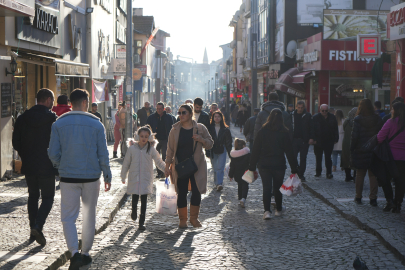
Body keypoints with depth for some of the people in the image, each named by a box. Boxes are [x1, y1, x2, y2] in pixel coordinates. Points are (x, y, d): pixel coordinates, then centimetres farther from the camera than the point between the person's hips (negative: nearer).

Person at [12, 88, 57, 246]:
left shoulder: (22, 118, 2)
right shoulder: (53, 119, -10)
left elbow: (15, 143, 4)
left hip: (29, 166, 4)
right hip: (47, 166, -4)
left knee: (33, 196, 17)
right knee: (47, 198, 3)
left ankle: (33, 229, 18)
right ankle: (38, 226, -16)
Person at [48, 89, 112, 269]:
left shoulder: (58, 124, -2)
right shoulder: (96, 124, -3)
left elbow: (53, 153, -2)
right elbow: (103, 154, -3)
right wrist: (107, 176, 8)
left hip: (68, 178, 0)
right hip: (91, 177, 0)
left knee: (68, 217, 4)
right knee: (89, 216, 15)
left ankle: (75, 252, -14)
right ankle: (85, 253, 23)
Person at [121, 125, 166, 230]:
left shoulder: (151, 150, -1)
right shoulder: (132, 149, -3)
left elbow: (159, 162, 8)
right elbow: (126, 164, 7)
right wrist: (123, 177, 12)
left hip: (146, 179, 0)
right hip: (134, 178, 0)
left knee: (144, 200, -2)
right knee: (135, 198, 7)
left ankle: (142, 222, 7)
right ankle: (134, 211, 41)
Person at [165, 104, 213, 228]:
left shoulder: (200, 128, 1)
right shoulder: (175, 129, 2)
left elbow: (210, 144, 6)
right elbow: (170, 148, 6)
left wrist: (201, 140, -14)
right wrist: (168, 165, 2)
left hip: (196, 165, 0)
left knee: (196, 192, 1)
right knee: (181, 193, 3)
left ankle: (194, 218, 18)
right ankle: (182, 219, 15)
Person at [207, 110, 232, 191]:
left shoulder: (225, 129, 2)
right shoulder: (210, 128, 4)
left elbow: (228, 142, 5)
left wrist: (230, 152, 1)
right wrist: (208, 152, -4)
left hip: (222, 151, -2)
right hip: (213, 151, 2)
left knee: (220, 168, -11)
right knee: (215, 168, 6)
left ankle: (219, 184, -15)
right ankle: (217, 183, 16)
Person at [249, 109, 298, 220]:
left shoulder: (262, 132, -3)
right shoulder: (284, 133, -5)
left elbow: (256, 150, -1)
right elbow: (289, 151, -3)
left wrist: (252, 166, 6)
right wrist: (294, 168, 1)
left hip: (264, 165, 0)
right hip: (279, 165, 0)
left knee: (266, 187, 0)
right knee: (277, 188, 16)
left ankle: (267, 210, -15)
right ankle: (278, 209, 30)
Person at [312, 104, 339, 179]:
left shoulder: (332, 117, 4)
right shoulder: (315, 117, -1)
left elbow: (335, 130, 9)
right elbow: (312, 129, -1)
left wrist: (336, 139, 3)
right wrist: (314, 139, -9)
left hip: (329, 141, 0)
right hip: (318, 141, 0)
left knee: (328, 158, 0)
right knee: (318, 158, 10)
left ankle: (329, 173, 4)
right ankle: (318, 172, 22)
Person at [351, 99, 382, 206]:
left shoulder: (358, 119, -10)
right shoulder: (378, 119, -2)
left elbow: (354, 136, -11)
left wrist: (352, 150, -3)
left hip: (360, 151, -2)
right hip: (374, 151, 2)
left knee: (360, 174, 10)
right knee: (373, 175, 7)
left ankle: (358, 197, 17)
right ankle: (373, 198, 4)